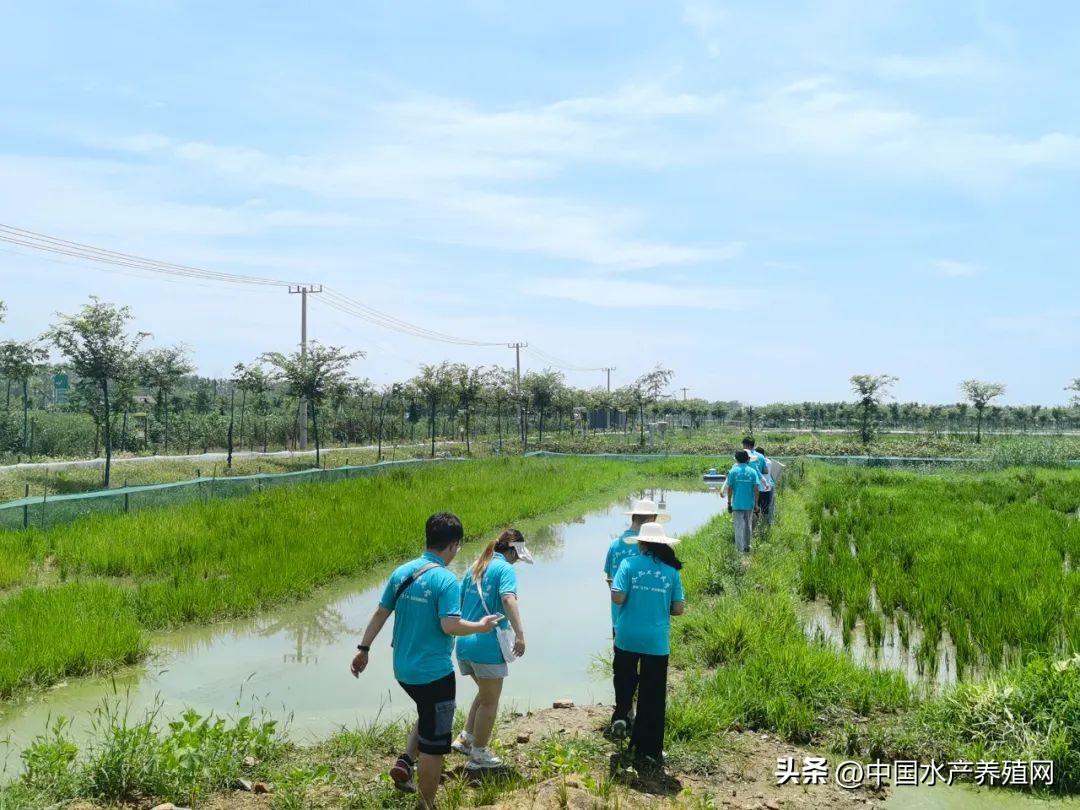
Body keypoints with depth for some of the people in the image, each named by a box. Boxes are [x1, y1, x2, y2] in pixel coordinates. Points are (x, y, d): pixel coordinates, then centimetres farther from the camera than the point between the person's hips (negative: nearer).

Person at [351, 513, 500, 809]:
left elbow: (380, 613, 7)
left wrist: (364, 649, 15)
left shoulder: (401, 572, 2)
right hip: (433, 673, -7)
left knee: (428, 718, 31)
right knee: (434, 743, 7)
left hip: (403, 669, 7)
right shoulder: (446, 580, -19)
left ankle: (405, 763, 17)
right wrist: (481, 626, -9)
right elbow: (450, 626, -26)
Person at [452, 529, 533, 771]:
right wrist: (519, 633, -35)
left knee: (485, 693, 27)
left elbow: (459, 601, 19)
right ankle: (479, 754, 18)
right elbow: (508, 599, -27)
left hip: (465, 642, 8)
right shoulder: (505, 569, -9)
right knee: (489, 701, 9)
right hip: (487, 645, -8)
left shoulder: (475, 568, 14)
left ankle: (466, 738, 28)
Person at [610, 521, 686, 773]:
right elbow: (678, 608, 0)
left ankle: (621, 715, 16)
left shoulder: (629, 564, -5)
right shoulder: (671, 570, 0)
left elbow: (617, 597, -13)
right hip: (657, 642, 1)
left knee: (625, 680, 29)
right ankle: (648, 753, 12)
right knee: (653, 698, 8)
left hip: (627, 638, -1)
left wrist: (633, 598, 8)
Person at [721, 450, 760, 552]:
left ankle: (740, 547, -1)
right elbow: (756, 489, -3)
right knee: (748, 525, 15)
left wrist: (729, 502, 4)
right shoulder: (752, 471, 0)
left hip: (737, 503, -2)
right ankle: (747, 546, 23)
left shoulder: (733, 471, -4)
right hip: (749, 504, 2)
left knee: (739, 526, 4)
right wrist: (756, 503, 3)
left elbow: (729, 488, -4)